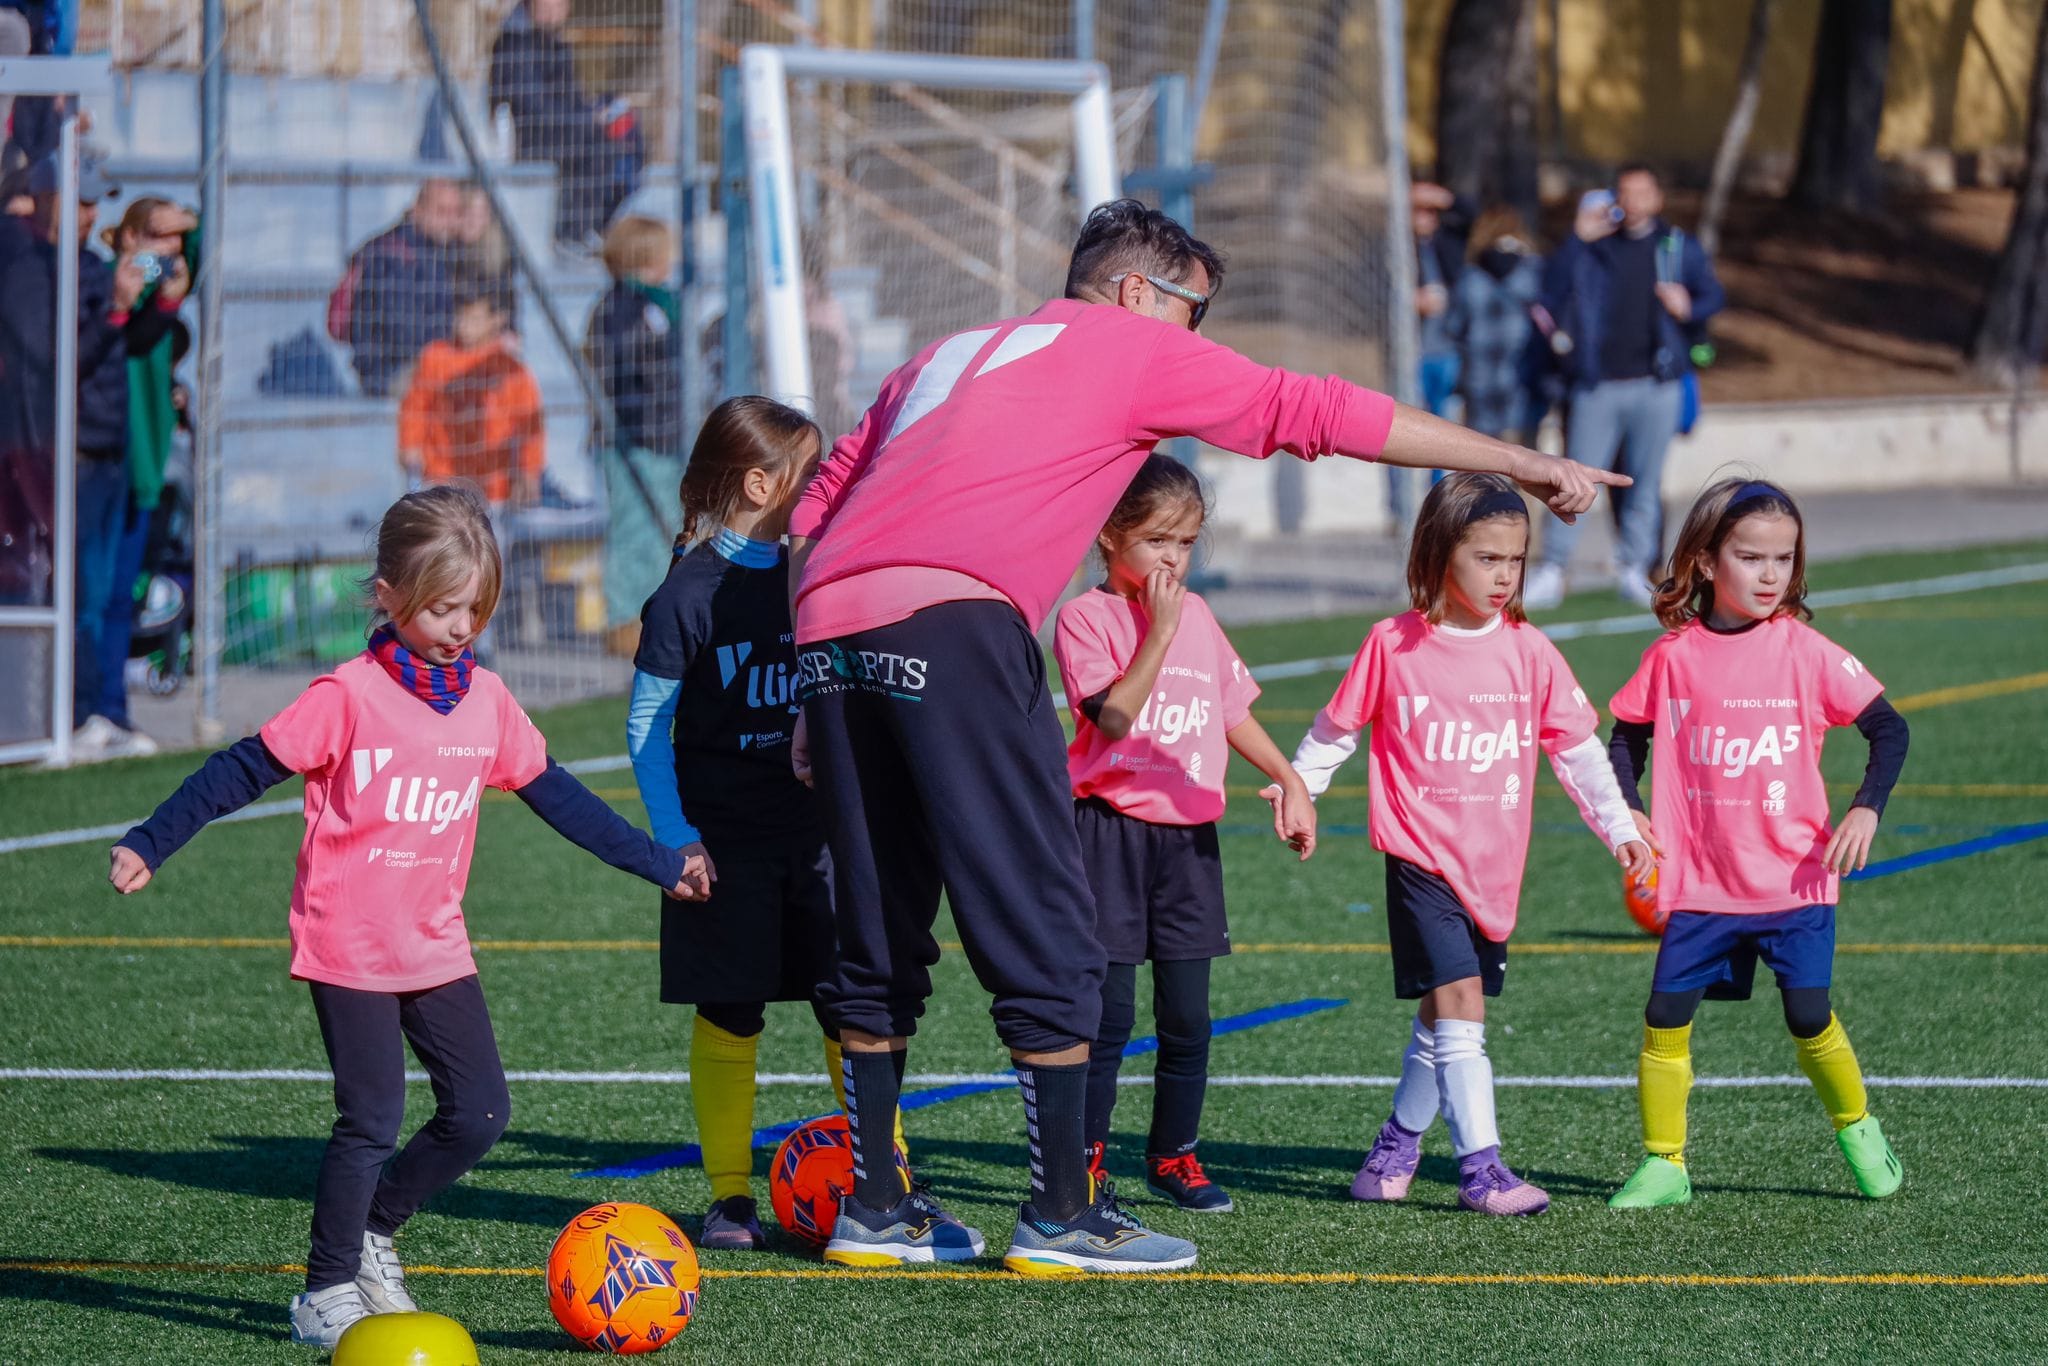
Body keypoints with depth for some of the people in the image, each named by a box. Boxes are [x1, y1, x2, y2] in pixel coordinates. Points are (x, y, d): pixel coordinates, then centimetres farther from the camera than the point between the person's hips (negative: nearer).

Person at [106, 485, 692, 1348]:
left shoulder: (486, 701, 6)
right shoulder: (349, 697, -11)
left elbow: (553, 794, 16)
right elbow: (244, 772, -8)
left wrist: (657, 864, 19)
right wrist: (149, 845, -11)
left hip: (435, 945, 6)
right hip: (348, 948, -6)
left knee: (479, 1114, 4)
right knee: (372, 1119, -7)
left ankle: (370, 1231, 24)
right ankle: (327, 1291, 6)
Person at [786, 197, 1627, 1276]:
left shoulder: (944, 356, 31)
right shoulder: (1134, 348, 13)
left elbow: (814, 511, 26)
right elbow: (1318, 414, 9)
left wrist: (821, 693, 26)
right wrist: (1523, 465, 12)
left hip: (828, 623, 7)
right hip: (952, 621, -7)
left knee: (878, 942, 14)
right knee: (1043, 928, -1)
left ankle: (872, 1210, 16)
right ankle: (1062, 1215, 0)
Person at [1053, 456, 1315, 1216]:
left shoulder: (1197, 614, 12)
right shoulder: (1088, 617, -7)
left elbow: (1233, 710, 22)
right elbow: (1111, 717, -20)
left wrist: (1289, 779, 16)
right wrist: (1158, 631, -21)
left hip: (1188, 834, 5)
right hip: (1111, 830, -5)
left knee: (1187, 1014, 6)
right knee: (1109, 1011, -5)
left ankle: (1174, 1155, 17)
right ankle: (1086, 1160, 2)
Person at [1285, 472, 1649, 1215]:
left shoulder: (1528, 652, 2)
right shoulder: (1393, 645, -5)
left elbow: (1577, 748, 8)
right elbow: (1336, 729, 7)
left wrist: (1618, 826, 4)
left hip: (1495, 867, 4)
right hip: (1422, 858, -4)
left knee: (1442, 1018, 13)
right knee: (1457, 1003, -15)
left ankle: (1397, 1145, 31)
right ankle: (1481, 1167, -15)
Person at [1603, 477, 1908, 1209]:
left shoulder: (1805, 652, -5)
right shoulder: (1673, 655, 0)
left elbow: (1888, 728, 0)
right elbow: (1629, 736, 13)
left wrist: (1865, 810, -12)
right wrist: (1628, 813, -2)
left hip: (1793, 876, -2)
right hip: (1699, 881, 2)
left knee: (1810, 1018, -4)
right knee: (1665, 1017, -3)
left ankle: (1858, 1130, 21)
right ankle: (1663, 1163, 8)